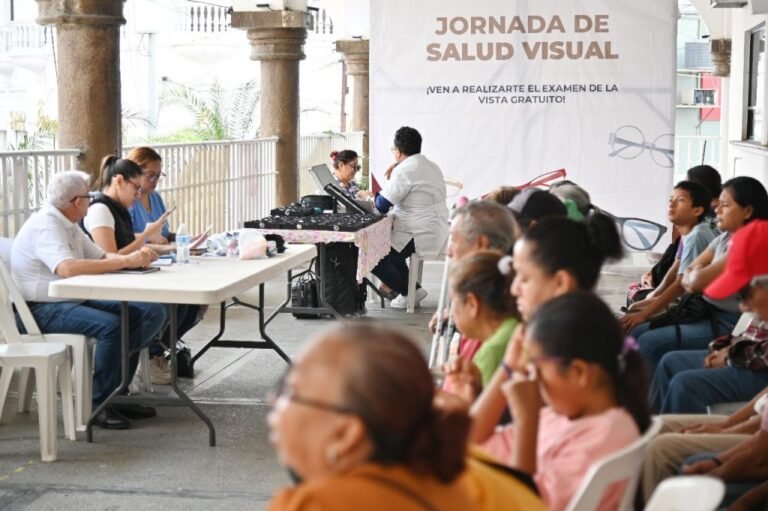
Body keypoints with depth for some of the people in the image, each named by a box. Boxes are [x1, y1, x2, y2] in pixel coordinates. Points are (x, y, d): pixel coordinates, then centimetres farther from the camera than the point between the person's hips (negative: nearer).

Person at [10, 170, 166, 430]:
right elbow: (68, 268, -34)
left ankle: (115, 393, 0)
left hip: (76, 299, 10)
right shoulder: (45, 225, -17)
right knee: (110, 325, -34)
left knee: (150, 313, -3)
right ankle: (98, 405, -16)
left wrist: (137, 257, -10)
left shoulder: (68, 225, 14)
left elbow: (102, 257, 12)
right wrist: (126, 261, -32)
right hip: (42, 309, -10)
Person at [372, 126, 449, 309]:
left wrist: (376, 196, 6)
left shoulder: (405, 170, -18)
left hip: (421, 237, -10)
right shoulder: (432, 166, 13)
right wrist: (393, 180, 8)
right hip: (437, 232, 10)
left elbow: (382, 205, -16)